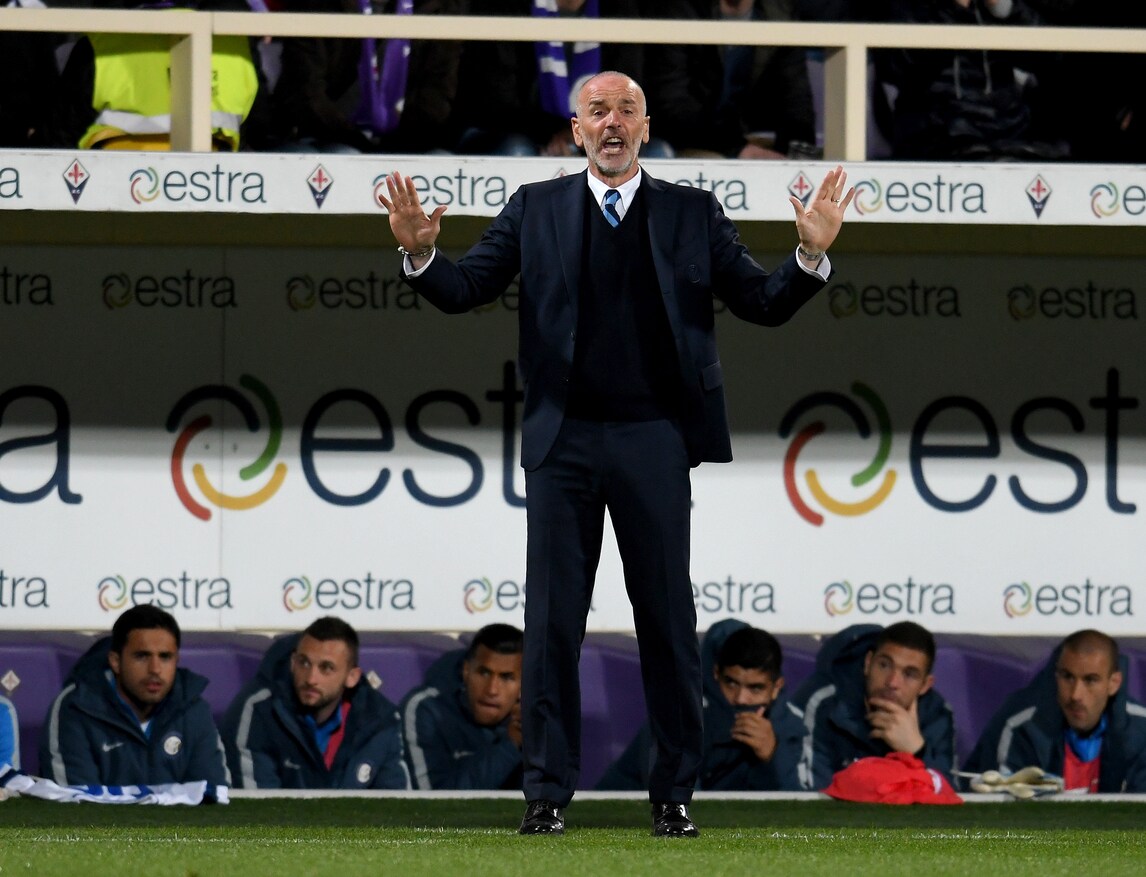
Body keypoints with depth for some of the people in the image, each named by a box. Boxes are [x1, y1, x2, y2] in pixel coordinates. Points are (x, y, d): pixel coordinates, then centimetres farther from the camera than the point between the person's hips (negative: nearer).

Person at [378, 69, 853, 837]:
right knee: (553, 622, 2)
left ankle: (675, 793, 10)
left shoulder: (693, 213, 5)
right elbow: (464, 291, 3)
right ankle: (549, 793, 8)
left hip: (653, 439, 0)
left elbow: (764, 304, 3)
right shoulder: (536, 209, 6)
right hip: (563, 439, 0)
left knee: (668, 621, 3)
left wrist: (812, 255, -15)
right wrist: (421, 253, -17)